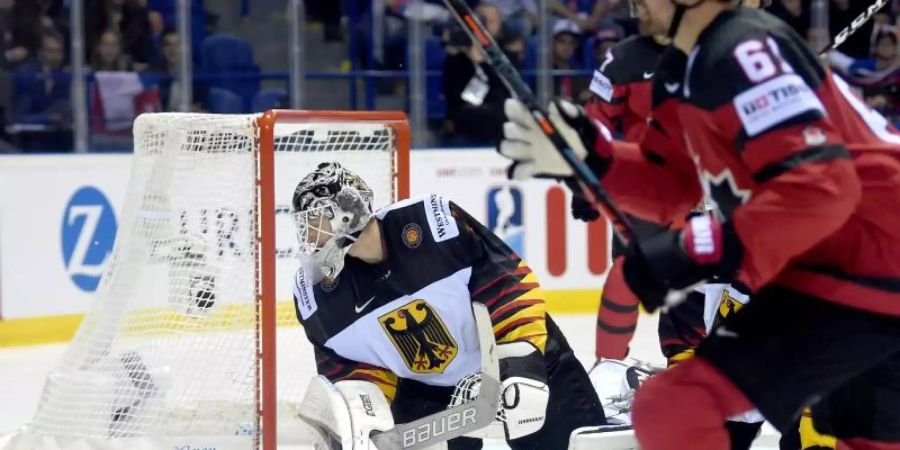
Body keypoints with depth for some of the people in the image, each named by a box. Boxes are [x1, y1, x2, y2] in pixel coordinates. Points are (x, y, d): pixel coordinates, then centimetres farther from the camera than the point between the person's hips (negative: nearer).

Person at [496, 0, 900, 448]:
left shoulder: (740, 50, -17)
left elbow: (820, 183, -26)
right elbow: (684, 183, 15)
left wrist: (702, 251, -28)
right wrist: (590, 157, 3)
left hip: (861, 273, -11)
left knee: (672, 411, -15)